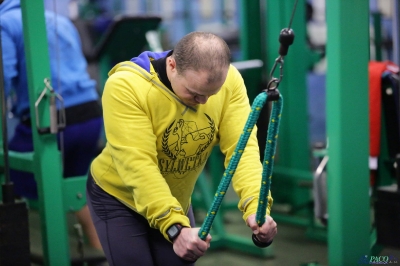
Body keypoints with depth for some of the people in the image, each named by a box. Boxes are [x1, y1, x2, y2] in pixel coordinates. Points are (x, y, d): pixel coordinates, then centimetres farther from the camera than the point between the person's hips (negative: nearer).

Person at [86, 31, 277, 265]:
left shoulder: (229, 80, -18)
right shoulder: (125, 86, -31)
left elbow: (242, 146, -22)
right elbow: (138, 166, -35)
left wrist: (255, 206, -38)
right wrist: (175, 228, -43)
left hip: (176, 203, 4)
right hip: (118, 199, -4)